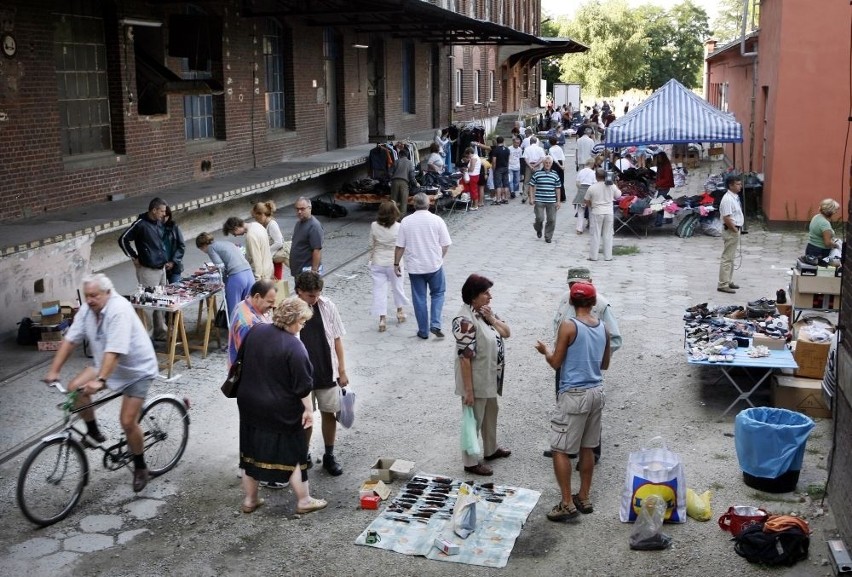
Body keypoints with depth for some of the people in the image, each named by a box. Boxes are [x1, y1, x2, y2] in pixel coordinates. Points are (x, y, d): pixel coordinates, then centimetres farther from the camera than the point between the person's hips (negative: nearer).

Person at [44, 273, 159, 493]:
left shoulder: (119, 310, -31)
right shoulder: (87, 309, -7)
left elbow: (114, 351, -38)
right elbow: (70, 339, -5)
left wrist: (100, 381, -45)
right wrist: (53, 370, -10)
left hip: (137, 369, -7)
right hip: (105, 363, 7)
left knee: (127, 422, -10)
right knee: (75, 388, -11)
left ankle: (140, 468, 12)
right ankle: (93, 432, 10)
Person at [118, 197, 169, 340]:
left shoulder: (159, 223, 10)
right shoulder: (140, 224, -13)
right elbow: (123, 240, -10)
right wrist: (134, 257, -7)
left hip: (161, 268, 8)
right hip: (148, 270, -8)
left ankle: (161, 332, 20)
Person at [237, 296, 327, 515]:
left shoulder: (256, 331, -3)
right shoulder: (294, 346, -22)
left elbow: (243, 363, 11)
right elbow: (302, 385, -18)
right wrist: (308, 409, -6)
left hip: (249, 404, 6)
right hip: (281, 412, -6)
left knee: (252, 450, 17)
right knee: (292, 453, 9)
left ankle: (249, 500, 27)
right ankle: (304, 501, 21)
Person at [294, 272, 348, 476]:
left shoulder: (328, 307, -8)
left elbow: (337, 339, 1)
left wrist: (342, 370, 1)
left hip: (327, 373, 2)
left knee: (329, 413, 12)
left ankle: (329, 456, 28)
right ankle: (304, 456, 31)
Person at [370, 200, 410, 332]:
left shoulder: (374, 226, -11)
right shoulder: (398, 228, -16)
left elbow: (371, 245, -1)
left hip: (377, 263, 1)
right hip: (394, 263, 0)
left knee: (379, 289, 5)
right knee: (397, 287, 20)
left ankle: (382, 319, 2)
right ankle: (399, 312, 37)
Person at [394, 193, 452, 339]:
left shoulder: (406, 221, -6)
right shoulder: (437, 220, -7)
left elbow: (400, 246, -5)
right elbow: (446, 244, -4)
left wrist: (396, 264, 7)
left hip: (414, 267, 1)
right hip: (434, 265, -1)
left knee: (419, 298, 10)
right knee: (438, 294, 17)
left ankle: (423, 331, 16)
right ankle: (435, 324, 3)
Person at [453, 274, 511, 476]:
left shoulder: (485, 311, 2)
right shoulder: (465, 320, -27)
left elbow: (506, 333, 6)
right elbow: (465, 358, -26)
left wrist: (492, 319, -13)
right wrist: (468, 390, -24)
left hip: (490, 378, 9)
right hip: (476, 381, -9)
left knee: (491, 413, 25)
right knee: (474, 421, 6)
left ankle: (491, 449, 45)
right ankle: (471, 462, 22)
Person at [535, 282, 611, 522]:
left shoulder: (568, 326, -15)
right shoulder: (603, 328, 3)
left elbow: (556, 363, -10)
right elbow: (605, 365, 13)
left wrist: (545, 350, 10)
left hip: (573, 394, -7)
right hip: (596, 392, 7)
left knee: (560, 450, 2)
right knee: (587, 447, 16)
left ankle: (567, 504, 2)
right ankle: (584, 497, 25)